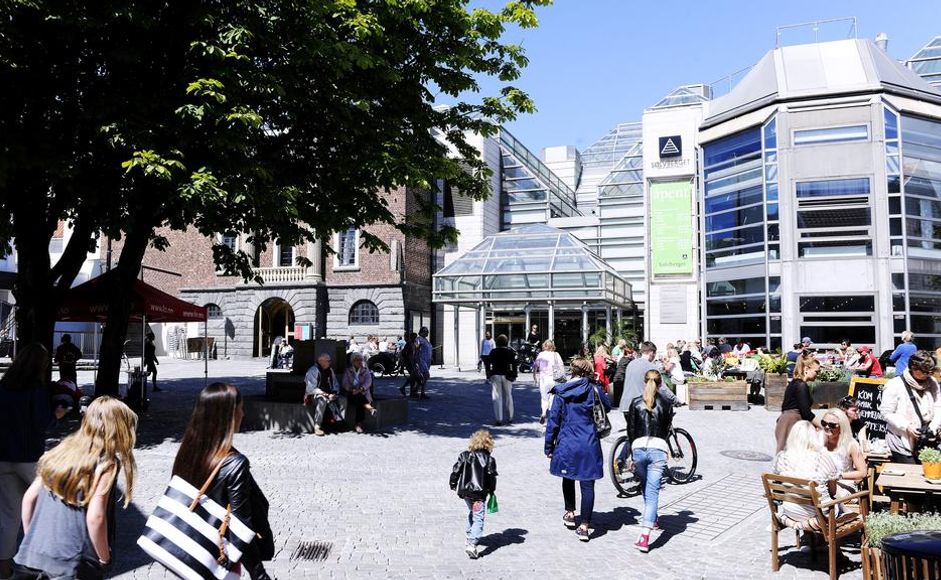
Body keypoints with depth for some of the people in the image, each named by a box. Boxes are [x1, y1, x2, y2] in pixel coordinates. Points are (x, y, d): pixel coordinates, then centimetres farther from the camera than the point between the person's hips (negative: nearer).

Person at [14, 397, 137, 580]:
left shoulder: (61, 451, 8)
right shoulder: (106, 463, -10)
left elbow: (29, 498, 9)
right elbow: (94, 518, -17)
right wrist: (104, 559, -4)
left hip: (32, 555, 5)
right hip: (72, 565, -5)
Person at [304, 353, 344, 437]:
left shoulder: (330, 370, 13)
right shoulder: (313, 371, -9)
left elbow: (336, 385, 19)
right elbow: (310, 388, -16)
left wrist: (334, 393, -3)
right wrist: (324, 394, -20)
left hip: (329, 395, 7)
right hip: (314, 395, -7)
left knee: (343, 399, -15)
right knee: (322, 400, -39)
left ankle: (338, 421, -18)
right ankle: (317, 426, -35)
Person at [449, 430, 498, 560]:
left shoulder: (464, 456, 0)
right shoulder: (489, 460, -8)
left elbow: (455, 471, 1)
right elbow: (491, 477, -5)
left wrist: (453, 485, 15)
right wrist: (491, 491, 10)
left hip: (464, 491, 5)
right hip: (479, 493, -5)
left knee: (472, 513, 28)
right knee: (478, 519, -3)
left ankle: (468, 537, 38)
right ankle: (472, 544, -17)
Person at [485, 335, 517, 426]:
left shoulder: (493, 352, 0)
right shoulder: (510, 352, -1)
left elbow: (488, 364, 1)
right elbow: (514, 365, -2)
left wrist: (488, 376, 7)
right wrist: (514, 376, 5)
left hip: (495, 376, 0)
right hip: (507, 376, 0)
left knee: (497, 398, 2)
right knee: (508, 396, 12)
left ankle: (498, 419, -3)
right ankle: (509, 418, 18)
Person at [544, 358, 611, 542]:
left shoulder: (561, 392, -3)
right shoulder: (595, 390, -3)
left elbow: (553, 421, -2)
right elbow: (607, 408, 15)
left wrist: (549, 447, 6)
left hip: (566, 444, 1)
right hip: (589, 445, -1)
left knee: (568, 478, 23)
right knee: (587, 485, 3)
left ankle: (570, 513, 34)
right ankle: (584, 526, 2)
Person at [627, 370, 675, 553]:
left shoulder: (636, 403, 6)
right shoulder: (666, 404, 4)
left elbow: (631, 430, 7)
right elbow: (667, 430, 8)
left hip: (639, 447, 2)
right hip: (658, 449, -2)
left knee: (646, 488, 24)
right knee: (652, 492, -6)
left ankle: (652, 519, 42)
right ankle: (645, 536, -16)